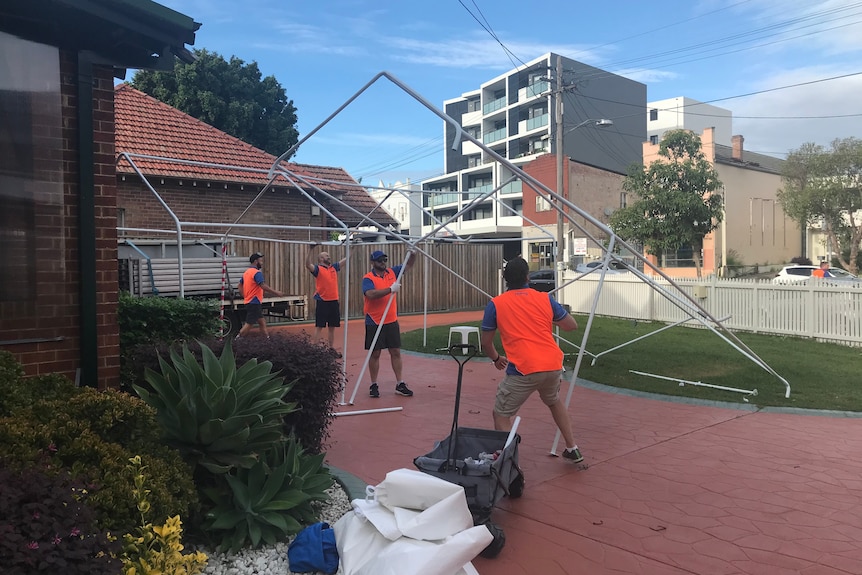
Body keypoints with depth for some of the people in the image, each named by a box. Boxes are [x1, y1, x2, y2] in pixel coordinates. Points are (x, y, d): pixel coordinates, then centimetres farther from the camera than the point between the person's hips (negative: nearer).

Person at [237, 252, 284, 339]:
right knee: (248, 324, -5)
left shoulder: (247, 272, 13)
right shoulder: (257, 273, -16)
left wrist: (245, 296, 20)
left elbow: (240, 286, 19)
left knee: (262, 322, 12)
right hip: (254, 303, -10)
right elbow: (263, 286, -26)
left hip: (249, 302, 10)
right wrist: (276, 293, -21)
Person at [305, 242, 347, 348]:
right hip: (322, 302, -6)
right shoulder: (318, 269, -3)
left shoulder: (334, 267, 13)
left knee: (332, 327, 10)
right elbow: (308, 264, -22)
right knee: (319, 326, -2)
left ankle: (332, 348, 17)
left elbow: (345, 259, 19)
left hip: (334, 301, 6)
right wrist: (310, 249, -30)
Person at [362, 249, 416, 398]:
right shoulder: (368, 278, -11)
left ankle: (400, 385, 16)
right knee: (375, 354, 4)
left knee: (396, 352, 8)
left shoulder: (392, 272, 7)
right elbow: (371, 294, -30)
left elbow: (408, 266, 18)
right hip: (374, 323, -5)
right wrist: (391, 289, -29)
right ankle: (373, 386, 16)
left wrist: (412, 255, -1)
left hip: (392, 321, 5)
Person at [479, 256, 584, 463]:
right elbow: (572, 325, 17)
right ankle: (572, 449, 39)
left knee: (501, 415, 10)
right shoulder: (545, 298, 8)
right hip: (553, 365, 5)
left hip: (523, 370, -4)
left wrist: (496, 359, 30)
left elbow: (486, 341, 11)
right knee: (554, 401, 33)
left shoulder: (495, 304, 3)